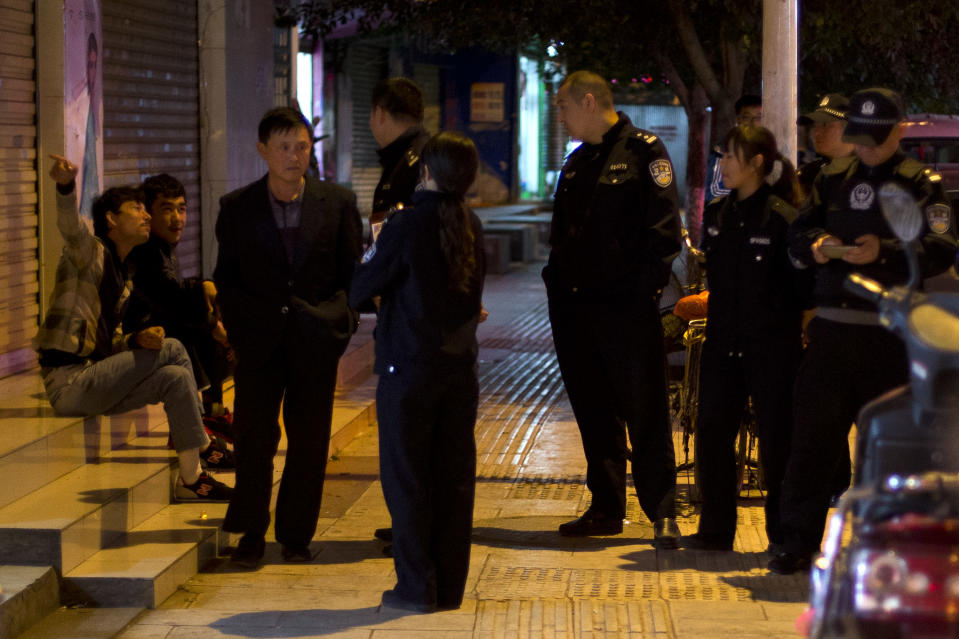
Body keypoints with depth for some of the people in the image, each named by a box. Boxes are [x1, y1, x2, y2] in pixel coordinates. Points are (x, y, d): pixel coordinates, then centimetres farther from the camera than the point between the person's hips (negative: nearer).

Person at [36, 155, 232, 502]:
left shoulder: (123, 279, 20)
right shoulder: (90, 252, -5)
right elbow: (70, 225, -29)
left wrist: (137, 340, -3)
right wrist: (66, 186, -52)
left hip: (90, 376, 9)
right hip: (67, 380, -9)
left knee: (176, 378, -6)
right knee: (172, 349, -15)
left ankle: (191, 479, -4)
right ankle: (203, 447, -3)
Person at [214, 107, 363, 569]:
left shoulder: (337, 202, 2)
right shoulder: (237, 207, 3)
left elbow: (352, 272, 7)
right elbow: (225, 279, 9)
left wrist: (338, 322, -4)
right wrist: (239, 331, -1)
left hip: (315, 341, 0)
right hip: (260, 340, 0)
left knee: (309, 441, 4)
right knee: (253, 436, -3)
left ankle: (296, 535, 15)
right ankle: (251, 534, 8)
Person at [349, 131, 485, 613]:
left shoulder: (406, 226, -14)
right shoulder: (472, 226, 4)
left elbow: (360, 292, -9)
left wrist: (372, 254, 9)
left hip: (409, 366, -5)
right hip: (460, 365, 5)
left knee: (406, 476, 3)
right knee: (455, 476, 9)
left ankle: (416, 586, 3)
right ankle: (450, 585, 14)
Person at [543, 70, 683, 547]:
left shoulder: (643, 151, -5)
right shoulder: (577, 162, 18)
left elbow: (664, 226, -11)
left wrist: (649, 286, -17)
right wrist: (556, 279, 11)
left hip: (628, 308, -7)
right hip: (575, 306, 7)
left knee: (645, 413, -5)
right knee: (593, 413, 11)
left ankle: (662, 515, -1)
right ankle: (606, 509, 19)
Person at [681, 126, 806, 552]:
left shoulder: (781, 217, -12)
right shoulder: (717, 214, 8)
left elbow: (803, 285, -9)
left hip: (771, 346, -6)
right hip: (723, 342, 6)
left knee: (776, 440, 1)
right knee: (712, 434, 5)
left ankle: (783, 536, 12)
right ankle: (716, 530, 16)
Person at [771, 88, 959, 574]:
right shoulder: (833, 178, 14)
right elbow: (796, 235, 18)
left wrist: (885, 252, -22)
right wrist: (815, 246, -5)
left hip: (890, 334, -3)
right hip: (831, 329, 3)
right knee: (812, 436, 0)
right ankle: (799, 543, 5)